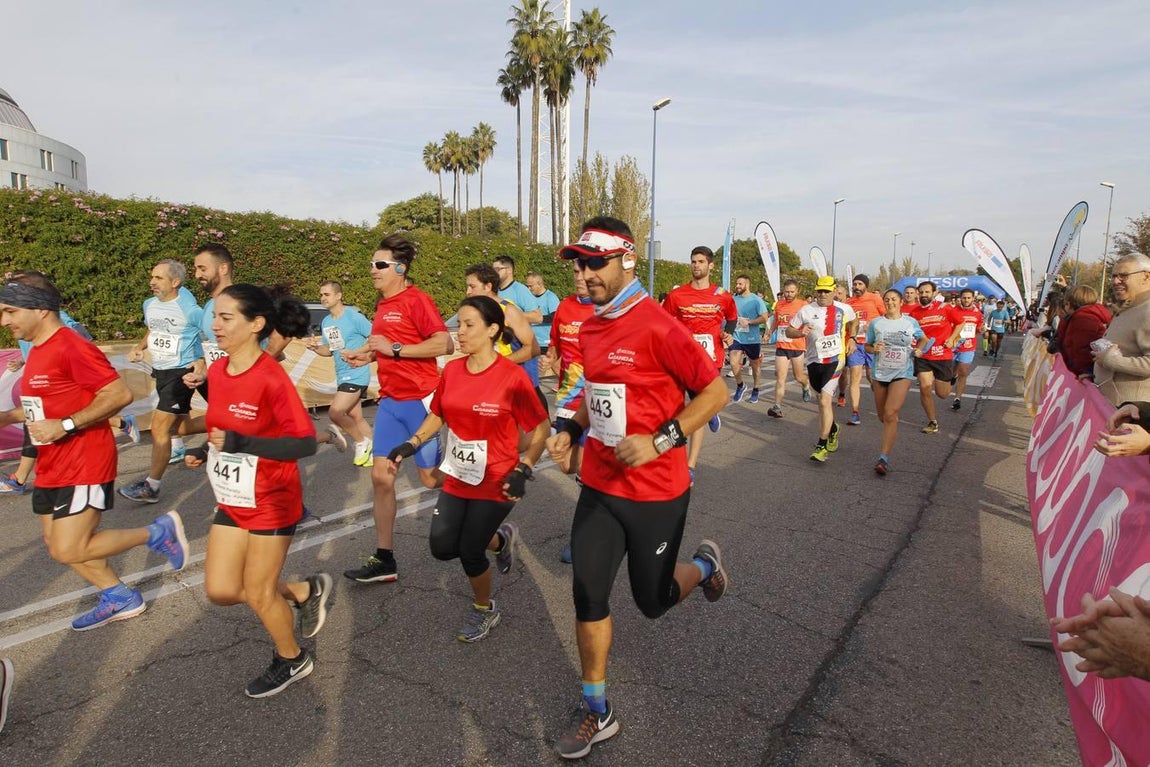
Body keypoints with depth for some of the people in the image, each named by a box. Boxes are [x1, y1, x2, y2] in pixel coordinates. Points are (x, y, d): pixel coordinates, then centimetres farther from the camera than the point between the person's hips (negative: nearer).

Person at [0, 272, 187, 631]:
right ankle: (120, 599, 29)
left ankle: (159, 532, 7)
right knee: (59, 545, 15)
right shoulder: (38, 351, 12)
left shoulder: (72, 347, -19)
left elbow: (119, 394, -25)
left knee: (69, 551, -9)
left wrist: (64, 426, -25)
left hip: (83, 466, -10)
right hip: (51, 468, 10)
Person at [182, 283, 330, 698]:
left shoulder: (271, 378, -24)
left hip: (271, 503, -7)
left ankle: (293, 660, 35)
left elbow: (306, 443, -25)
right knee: (220, 590, 10)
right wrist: (206, 451, -2)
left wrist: (242, 443, -33)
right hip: (231, 501, 7)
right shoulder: (216, 371, -1)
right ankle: (306, 591, 32)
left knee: (258, 592, 8)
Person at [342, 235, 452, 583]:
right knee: (381, 476, 4)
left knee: (430, 478, 2)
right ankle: (383, 560, 13)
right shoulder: (383, 304, 13)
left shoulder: (416, 299, -11)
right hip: (390, 401, 8)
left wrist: (394, 349, -21)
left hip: (419, 400, -8)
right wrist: (367, 355, 8)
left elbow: (444, 344, -20)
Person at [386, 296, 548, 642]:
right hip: (457, 479, 6)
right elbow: (437, 415, 14)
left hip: (495, 483, -6)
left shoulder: (512, 375, -19)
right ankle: (500, 538, 33)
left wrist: (522, 470, -19)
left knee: (469, 551, 1)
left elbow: (541, 429, -11)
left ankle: (484, 611, 32)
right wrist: (412, 443, 0)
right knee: (442, 547, 3)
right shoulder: (451, 370, -3)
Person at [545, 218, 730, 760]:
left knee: (652, 602, 11)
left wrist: (659, 440, -24)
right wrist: (572, 430, 5)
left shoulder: (658, 327, -19)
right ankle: (597, 713, 24)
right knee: (588, 594, 5)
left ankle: (704, 564, 45)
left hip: (655, 492, -6)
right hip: (599, 487, 6)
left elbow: (716, 392, -16)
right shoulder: (589, 329, 4)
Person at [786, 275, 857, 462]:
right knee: (825, 399, 18)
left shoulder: (844, 309, 2)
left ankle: (822, 446, -11)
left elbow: (852, 321, 24)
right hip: (814, 361, 3)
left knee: (824, 400, -16)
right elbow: (788, 330, 4)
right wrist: (801, 333, -16)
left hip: (835, 359, -2)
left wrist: (851, 338, 11)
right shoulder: (806, 310, -1)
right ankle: (832, 428, 46)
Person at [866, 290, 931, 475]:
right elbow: (867, 347, 8)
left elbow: (924, 339, 18)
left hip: (902, 373, -2)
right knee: (883, 416, 12)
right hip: (880, 373, 2)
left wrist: (919, 349, -3)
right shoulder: (875, 323, 1)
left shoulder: (911, 322, 1)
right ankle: (889, 438, 47)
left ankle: (884, 458, -17)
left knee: (891, 414, -17)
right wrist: (874, 349, -14)